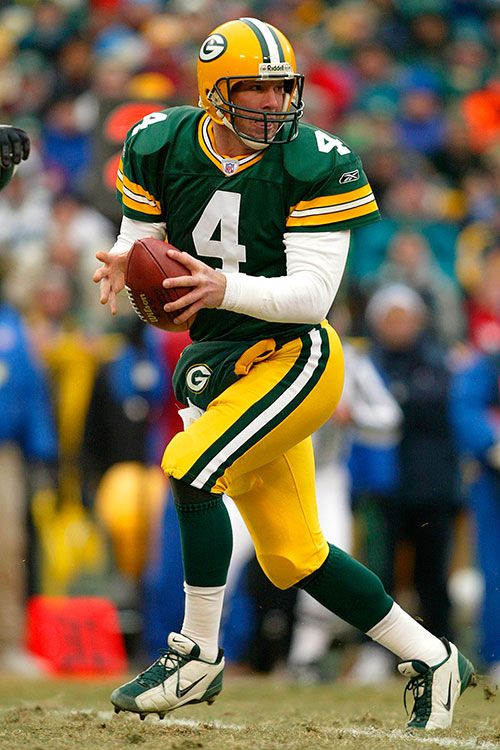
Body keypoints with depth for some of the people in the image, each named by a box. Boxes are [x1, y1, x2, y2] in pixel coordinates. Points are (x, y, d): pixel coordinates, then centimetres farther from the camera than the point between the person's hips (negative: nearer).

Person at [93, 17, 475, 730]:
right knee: (293, 557, 10)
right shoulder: (161, 147, -3)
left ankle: (198, 657, -12)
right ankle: (431, 658, 25)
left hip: (295, 356, -6)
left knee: (190, 465, -25)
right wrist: (122, 266, -19)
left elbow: (311, 294, -20)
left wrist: (226, 289, -37)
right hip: (219, 363, 6)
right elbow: (142, 245, 6)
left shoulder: (316, 164, -15)